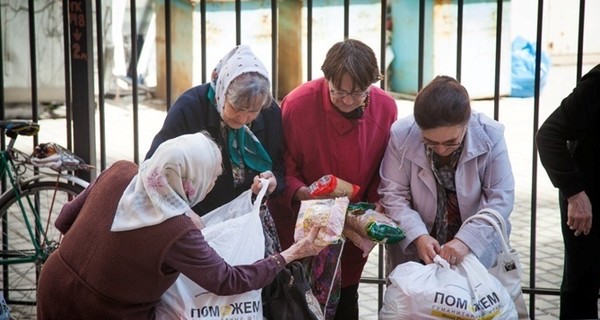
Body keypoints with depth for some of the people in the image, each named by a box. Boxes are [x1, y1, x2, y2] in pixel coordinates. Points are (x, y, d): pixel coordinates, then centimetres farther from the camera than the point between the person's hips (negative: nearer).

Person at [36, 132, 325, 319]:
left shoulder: (118, 173, -12)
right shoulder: (177, 232, -27)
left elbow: (65, 220, 0)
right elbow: (227, 281, -15)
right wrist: (290, 255, -8)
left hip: (56, 289, 6)